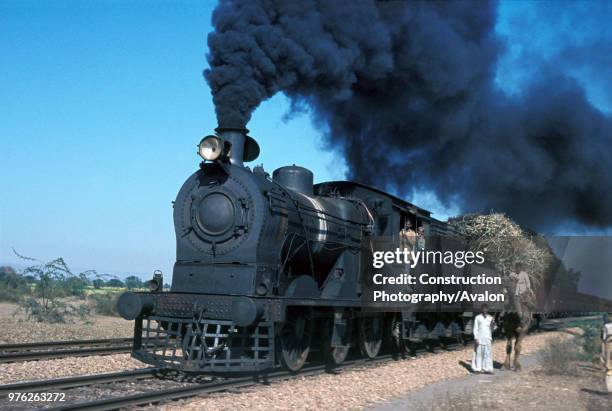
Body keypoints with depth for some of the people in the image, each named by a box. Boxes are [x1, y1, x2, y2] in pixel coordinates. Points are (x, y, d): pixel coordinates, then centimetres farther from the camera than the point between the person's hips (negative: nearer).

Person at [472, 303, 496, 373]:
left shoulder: (490, 318, 9)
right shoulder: (478, 317, 0)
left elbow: (492, 329, 12)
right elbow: (475, 328, -1)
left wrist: (493, 323, -7)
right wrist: (476, 338, -9)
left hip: (487, 339, 3)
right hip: (479, 338, -3)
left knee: (488, 354, -1)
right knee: (478, 353, 0)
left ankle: (487, 368, 2)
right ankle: (477, 368, 8)